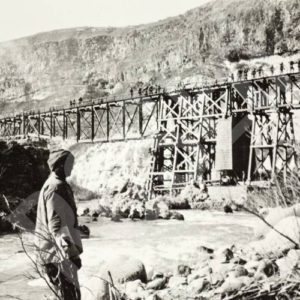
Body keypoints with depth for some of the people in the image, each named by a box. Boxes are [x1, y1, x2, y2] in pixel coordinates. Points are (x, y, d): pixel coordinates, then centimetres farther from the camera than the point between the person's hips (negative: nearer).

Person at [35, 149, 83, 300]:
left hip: (56, 250, 11)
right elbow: (56, 224, -25)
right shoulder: (55, 188, -19)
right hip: (57, 252, -11)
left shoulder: (54, 185, 14)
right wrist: (71, 251, -29)